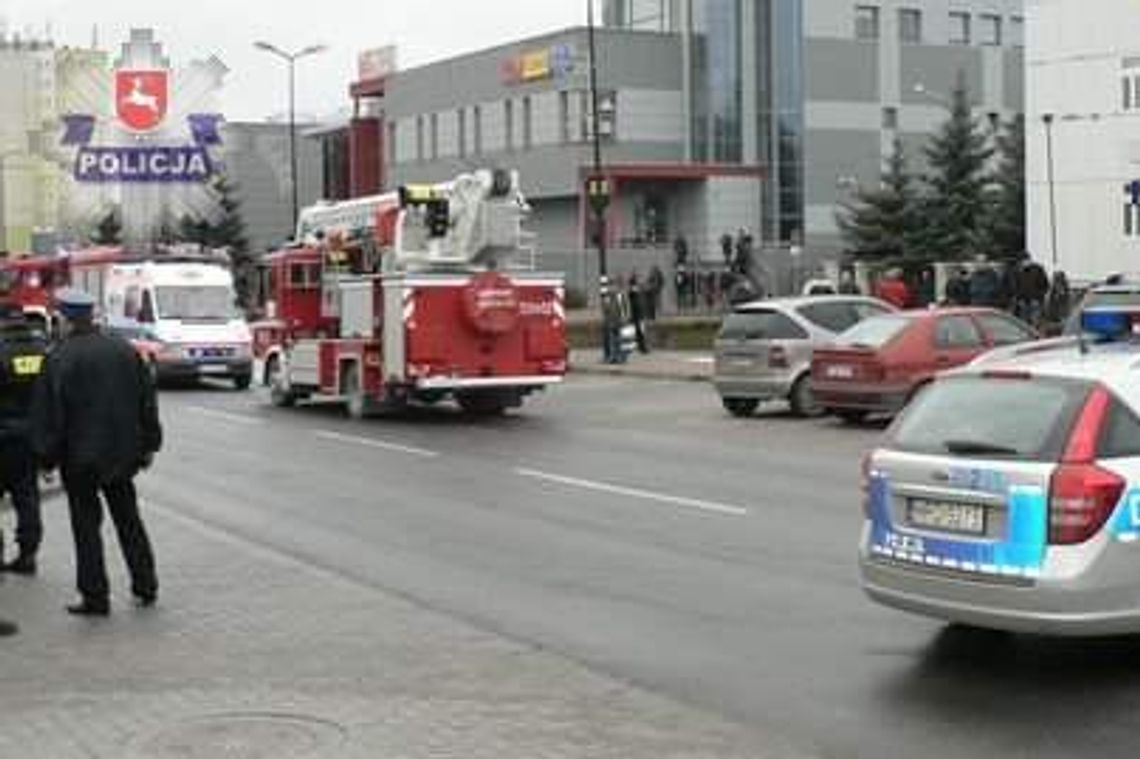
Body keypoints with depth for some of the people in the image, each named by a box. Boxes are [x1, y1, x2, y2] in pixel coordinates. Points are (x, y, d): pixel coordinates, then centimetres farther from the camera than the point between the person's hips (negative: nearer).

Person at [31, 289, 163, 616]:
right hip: (123, 453, 5)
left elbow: (48, 413, -12)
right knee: (129, 519, 16)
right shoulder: (125, 350, 4)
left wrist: (47, 457, -4)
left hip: (80, 457, -5)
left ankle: (95, 597, 6)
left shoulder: (60, 358, -13)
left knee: (86, 525, 4)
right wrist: (148, 446, 15)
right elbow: (147, 402, 8)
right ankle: (146, 587, 19)